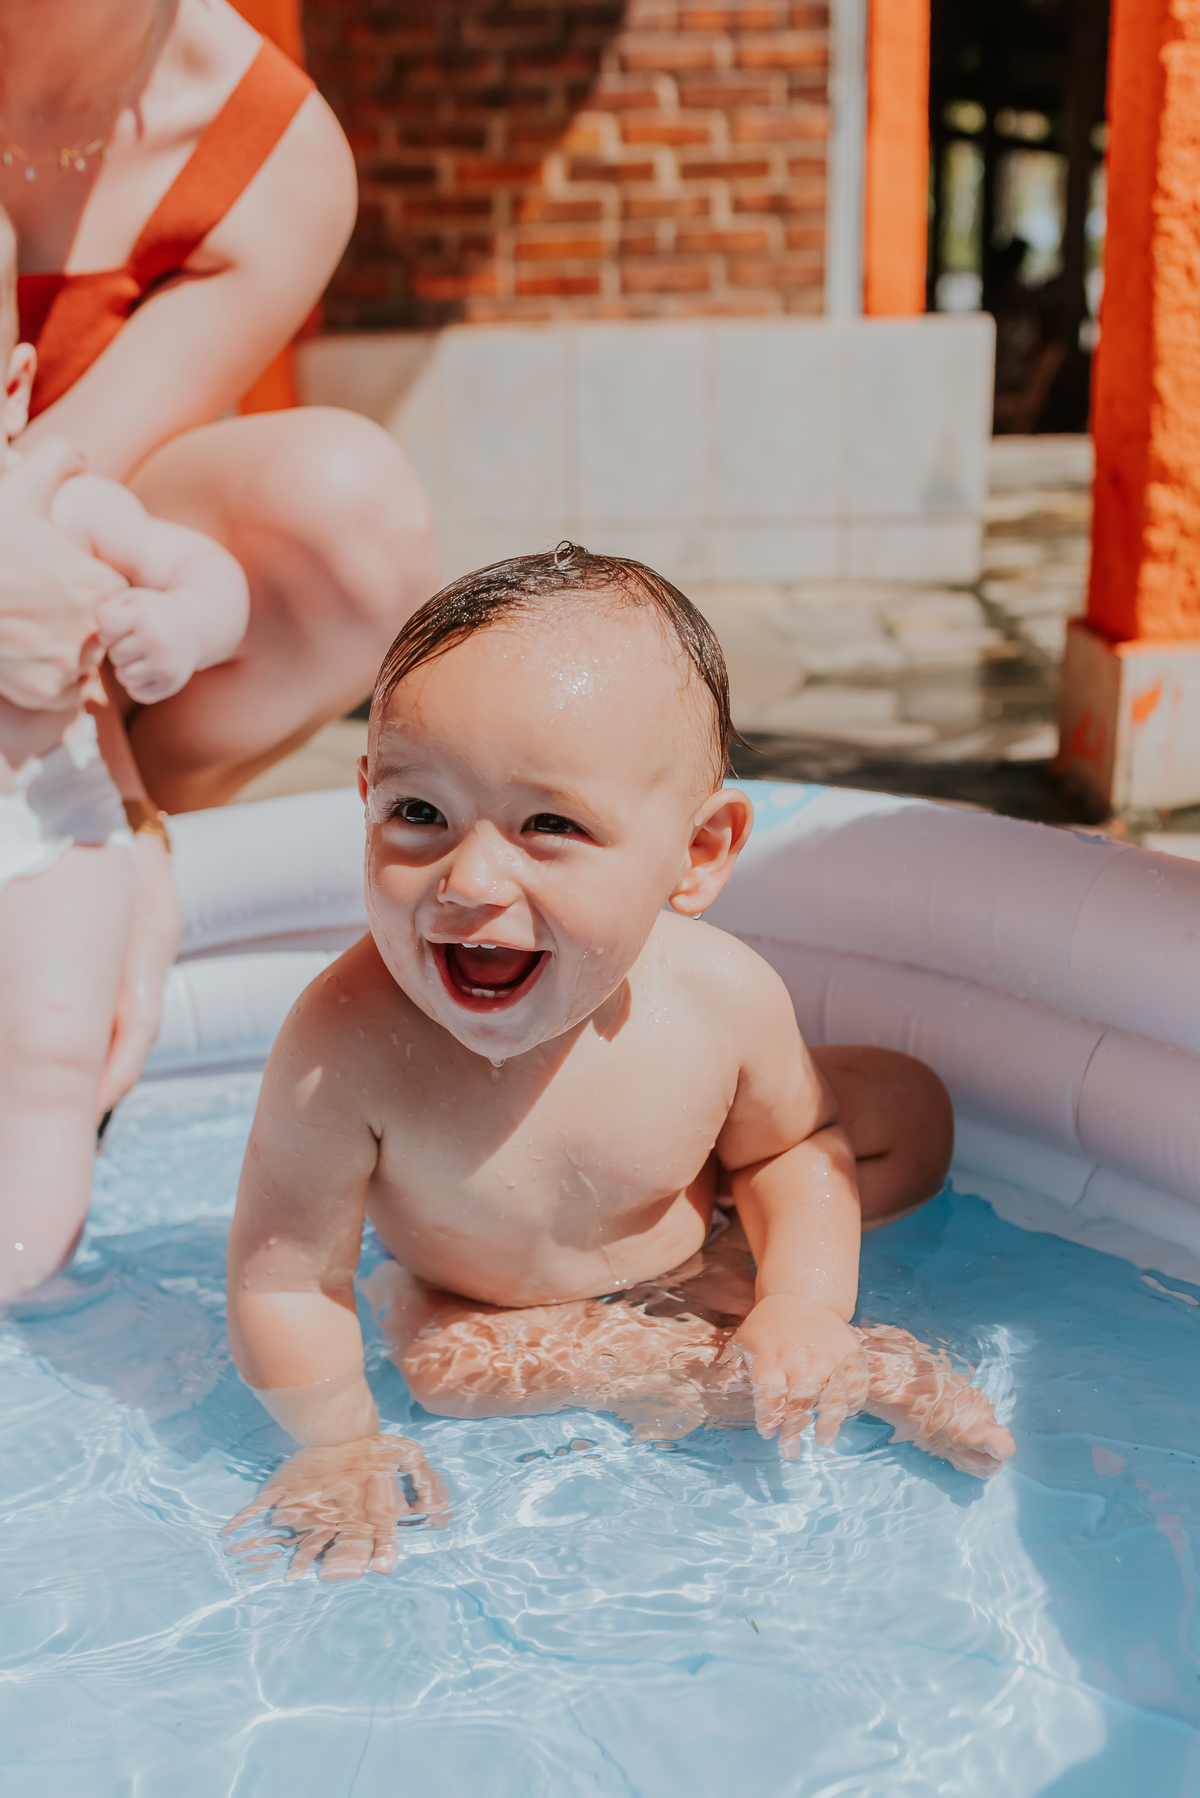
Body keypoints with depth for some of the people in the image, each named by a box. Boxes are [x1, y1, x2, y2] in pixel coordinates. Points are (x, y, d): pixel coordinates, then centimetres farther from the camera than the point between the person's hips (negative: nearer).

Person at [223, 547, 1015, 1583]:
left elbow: (787, 1149, -10)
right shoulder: (349, 1044, -40)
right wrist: (338, 1447, -20)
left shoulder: (724, 998, -31)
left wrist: (802, 1306, -23)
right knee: (444, 1364, -32)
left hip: (685, 1244, 2)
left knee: (908, 1109, -1)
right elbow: (286, 1274, -29)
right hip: (465, 1298, -1)